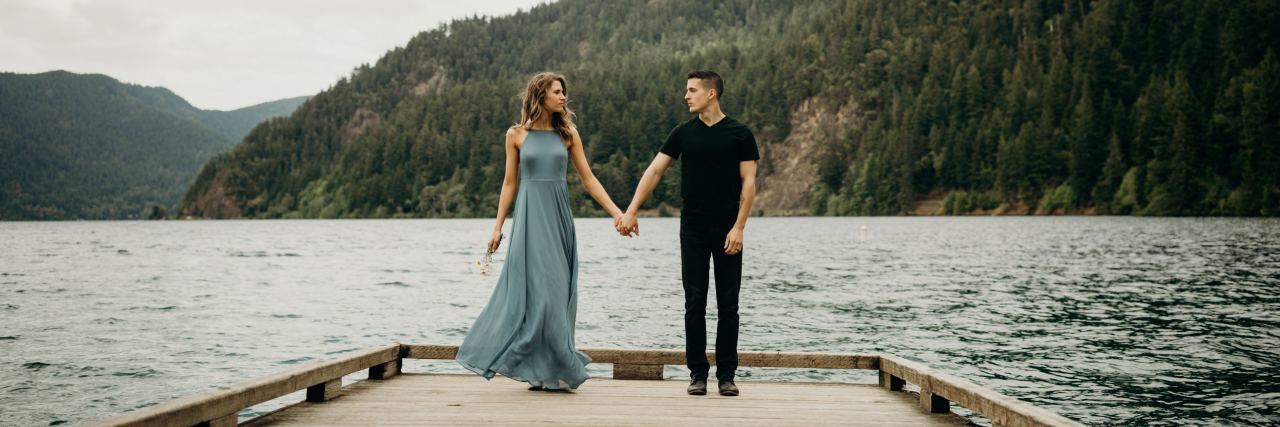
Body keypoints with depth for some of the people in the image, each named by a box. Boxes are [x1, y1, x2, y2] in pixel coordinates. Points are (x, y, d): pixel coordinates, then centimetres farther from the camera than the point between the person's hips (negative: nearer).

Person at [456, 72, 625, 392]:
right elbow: (510, 183, 6)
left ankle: (544, 368, 13)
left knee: (558, 291, 3)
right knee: (536, 289, -7)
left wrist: (616, 211, 0)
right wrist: (498, 226, 3)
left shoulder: (568, 134, 8)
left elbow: (588, 179, 8)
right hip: (530, 216, -3)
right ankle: (546, 370, 2)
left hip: (559, 217, 3)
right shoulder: (516, 135, 3)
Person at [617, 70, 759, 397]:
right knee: (695, 304, 2)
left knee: (728, 305, 3)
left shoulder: (739, 134, -1)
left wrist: (738, 227, -12)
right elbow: (654, 171, 4)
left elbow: (748, 182, -3)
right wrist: (631, 211, -5)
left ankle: (726, 375, 12)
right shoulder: (683, 133, 6)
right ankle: (698, 373, 11)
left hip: (727, 231, -2)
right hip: (693, 231, 2)